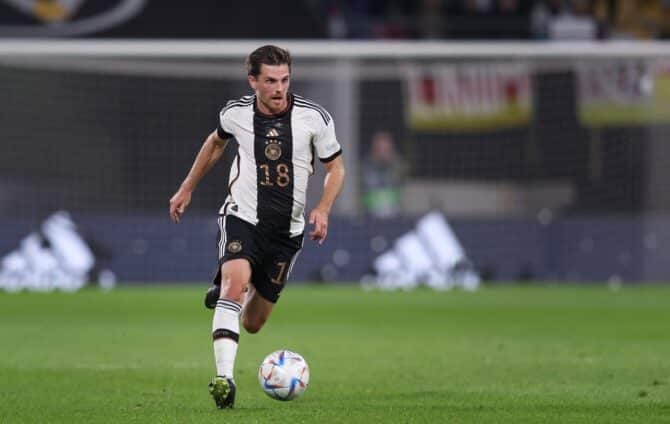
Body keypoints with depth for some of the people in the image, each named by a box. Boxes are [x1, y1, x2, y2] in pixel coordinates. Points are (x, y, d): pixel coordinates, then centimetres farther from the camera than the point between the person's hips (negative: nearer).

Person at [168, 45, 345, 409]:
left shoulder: (314, 117, -10)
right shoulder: (236, 113, -6)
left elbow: (335, 167, 1)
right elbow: (216, 142, 18)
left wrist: (322, 209, -16)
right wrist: (187, 189, 21)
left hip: (286, 231, 1)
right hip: (242, 218, -1)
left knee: (253, 323, 9)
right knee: (236, 283, -31)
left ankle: (224, 293, 46)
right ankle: (224, 379, -36)